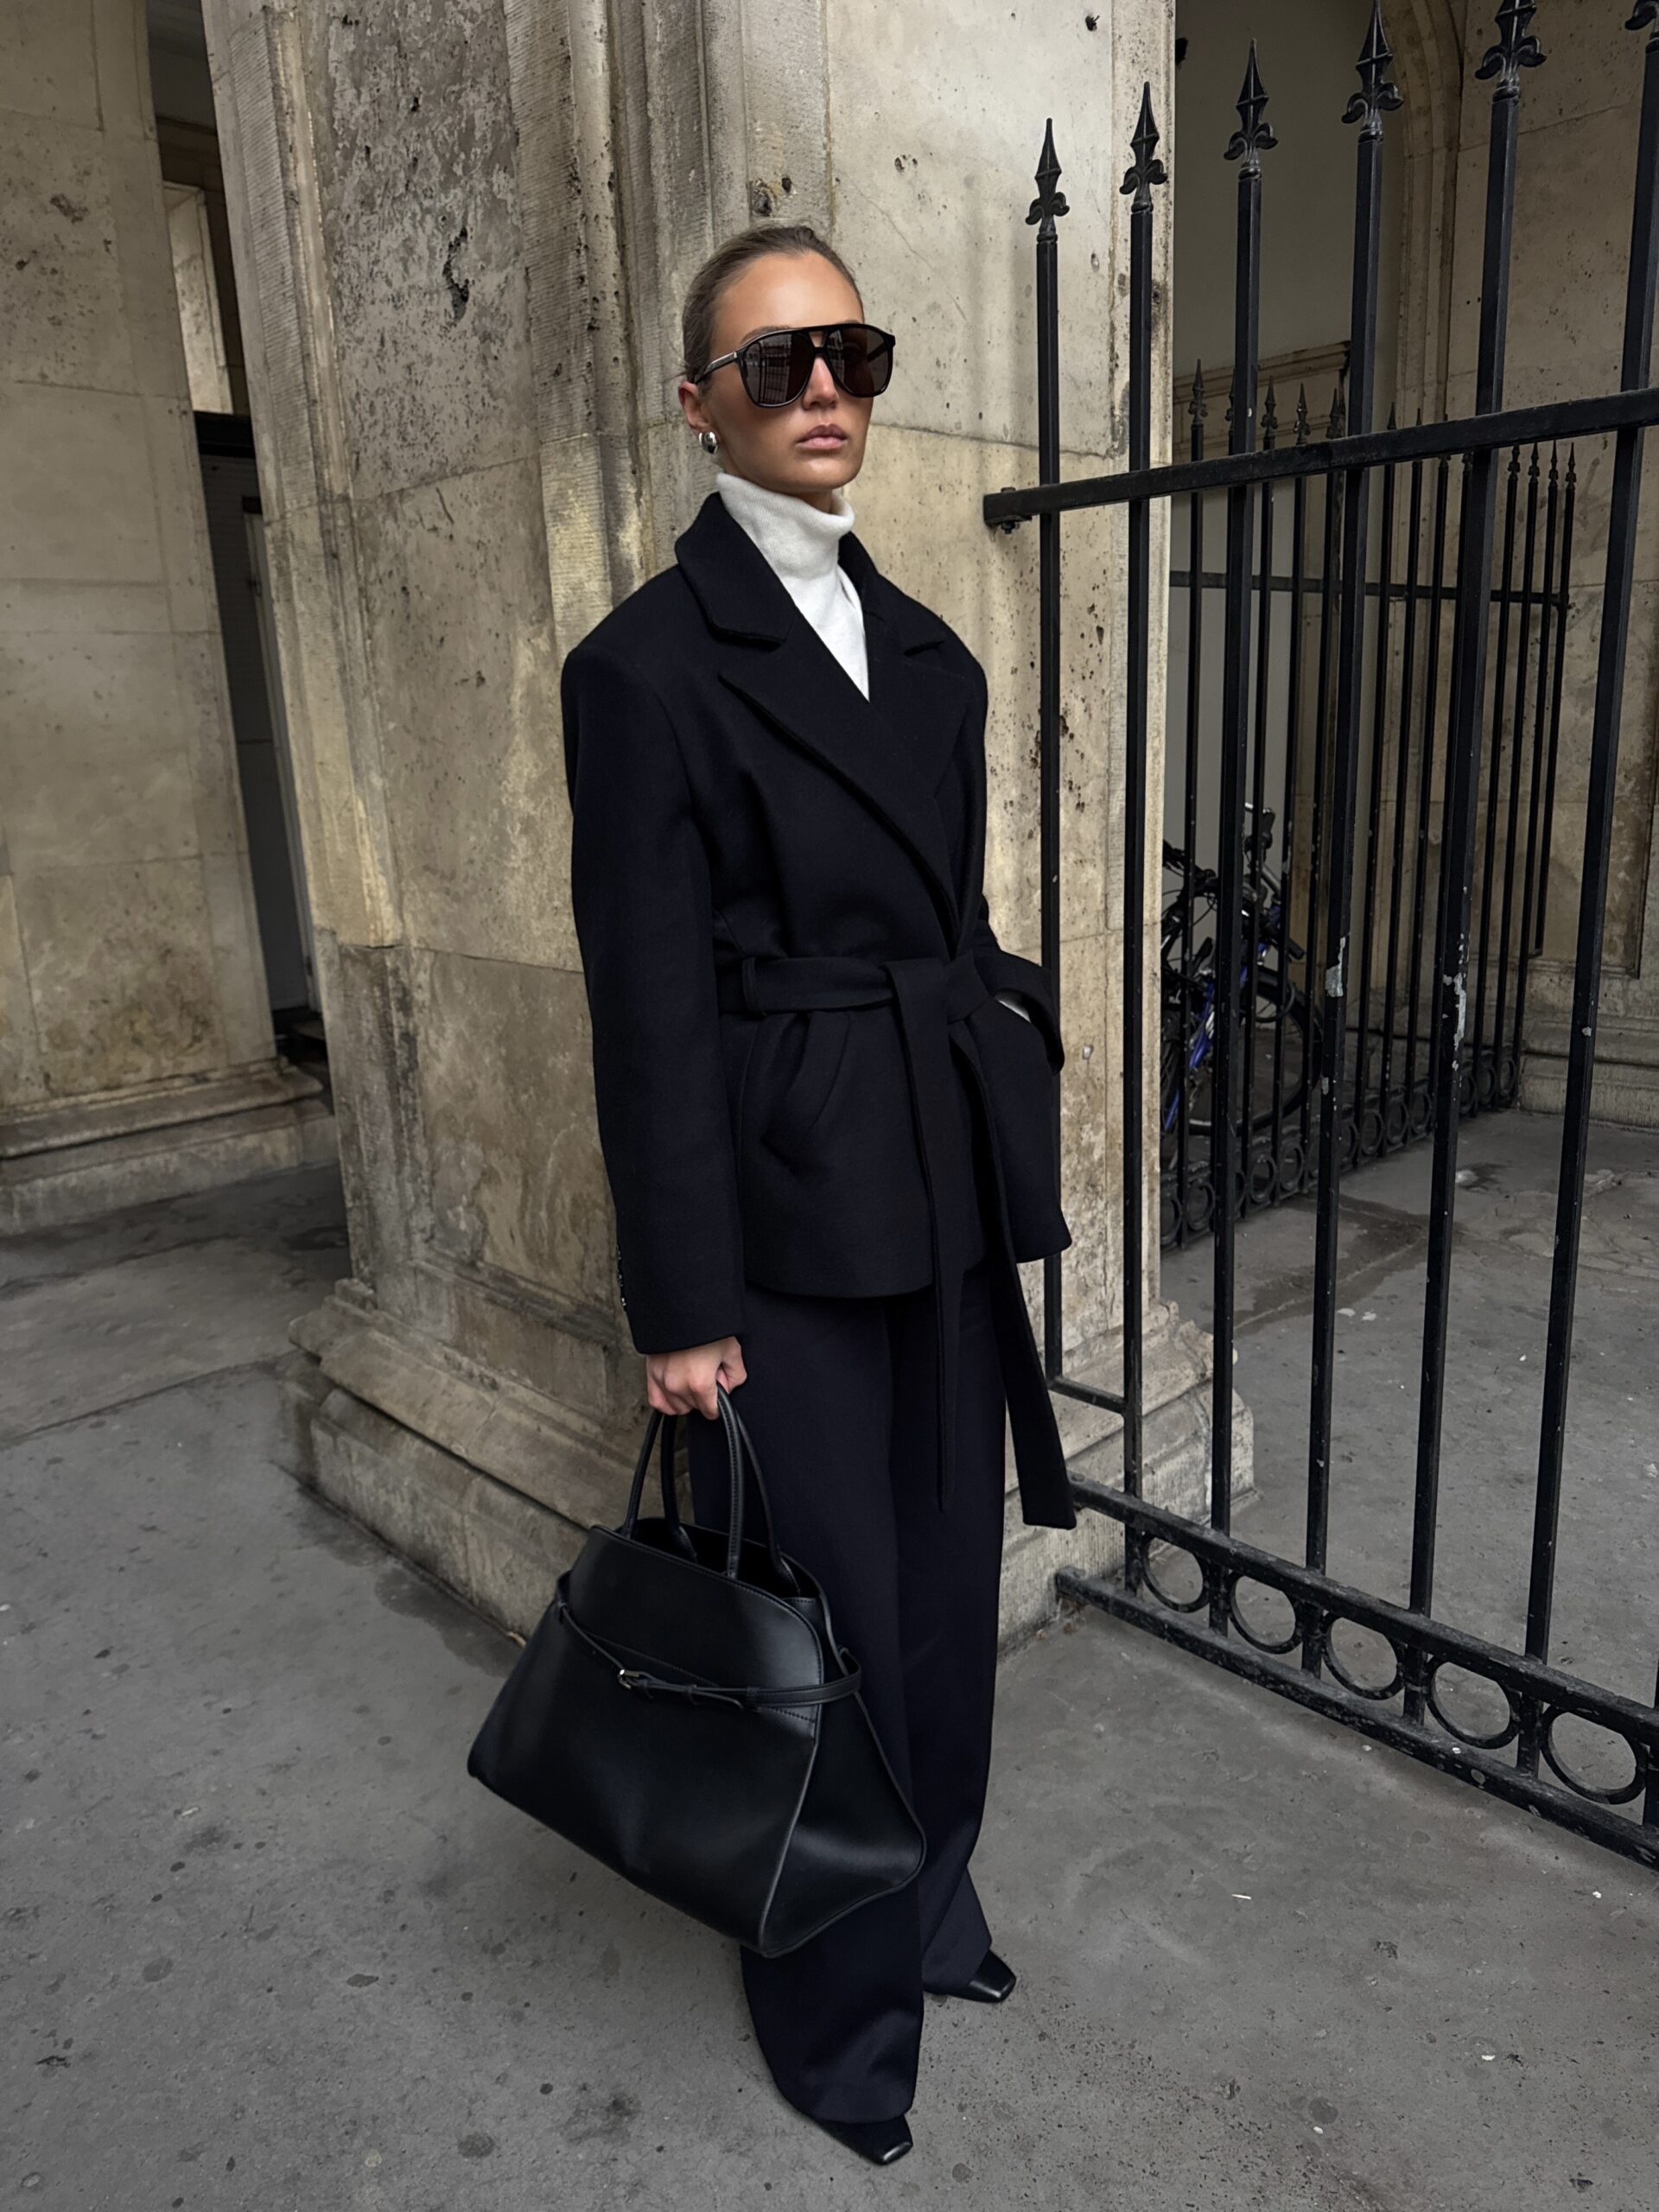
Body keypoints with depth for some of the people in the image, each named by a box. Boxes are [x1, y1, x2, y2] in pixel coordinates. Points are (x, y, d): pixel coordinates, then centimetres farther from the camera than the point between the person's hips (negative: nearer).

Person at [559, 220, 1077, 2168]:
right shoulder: (648, 663, -8)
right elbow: (650, 1008, -12)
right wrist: (682, 1309, -12)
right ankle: (838, 1994, 34)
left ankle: (933, 1897, 45)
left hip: (946, 1204, 7)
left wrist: (1006, 1170, 12)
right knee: (827, 1617, 7)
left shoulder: (926, 649, 12)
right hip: (789, 1219, -6)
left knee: (949, 1586, 18)